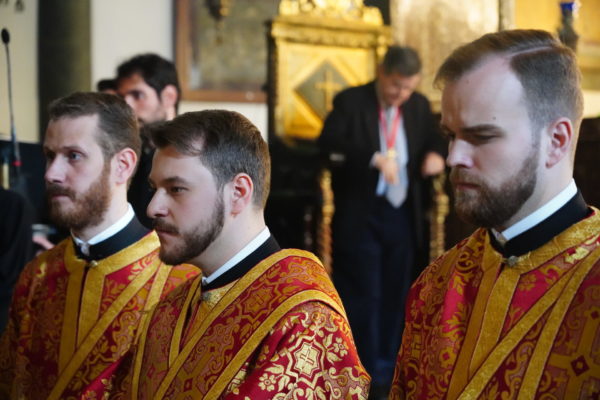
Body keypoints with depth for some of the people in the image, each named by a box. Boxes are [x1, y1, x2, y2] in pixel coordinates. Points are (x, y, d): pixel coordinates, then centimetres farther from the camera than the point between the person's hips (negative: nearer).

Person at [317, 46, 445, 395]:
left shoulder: (420, 106, 8)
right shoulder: (350, 101, -6)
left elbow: (434, 142, 20)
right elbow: (329, 144, -18)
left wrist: (435, 156, -5)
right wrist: (373, 159, -31)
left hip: (403, 217, 5)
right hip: (361, 216, -5)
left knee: (395, 297, 11)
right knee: (363, 297, -2)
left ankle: (388, 373, 21)